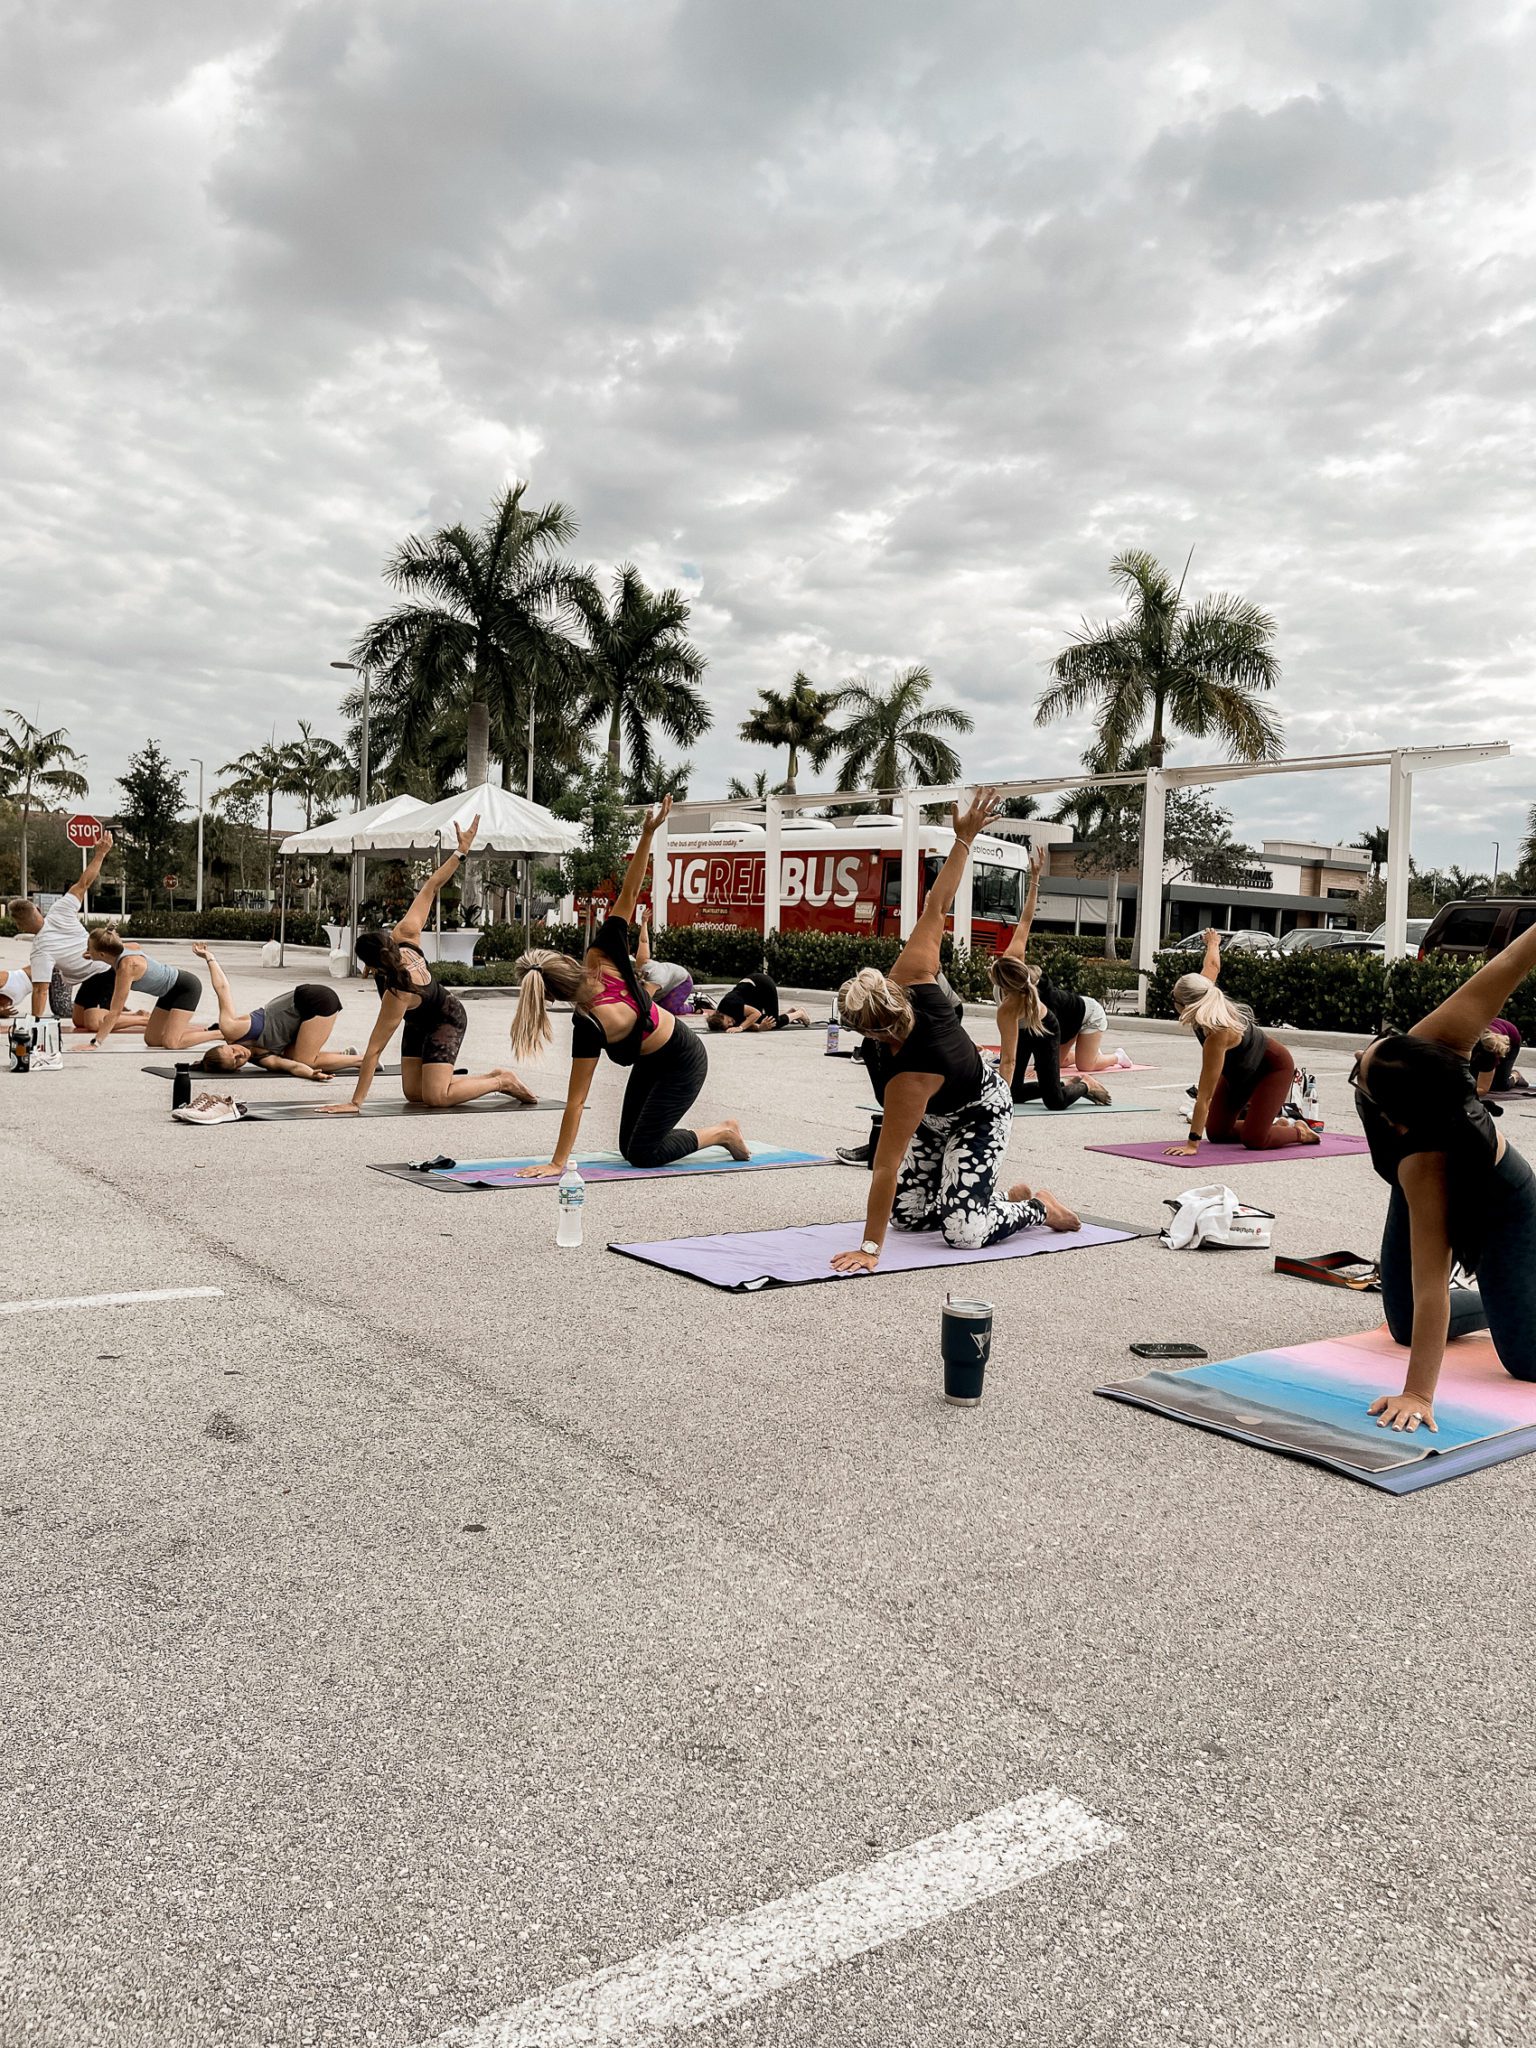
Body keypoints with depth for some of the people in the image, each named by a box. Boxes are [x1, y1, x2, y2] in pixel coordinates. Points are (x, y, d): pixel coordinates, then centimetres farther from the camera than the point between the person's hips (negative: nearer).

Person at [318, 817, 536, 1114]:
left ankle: (502, 1080, 3)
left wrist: (355, 1103, -34)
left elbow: (374, 1050, -38)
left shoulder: (398, 995, -41)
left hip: (446, 1021, -8)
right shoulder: (404, 935, -27)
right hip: (421, 1020, 8)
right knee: (414, 1093, 4)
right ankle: (491, 1077, 19)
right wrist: (461, 851, -10)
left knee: (437, 1097, -20)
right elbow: (430, 888, -22)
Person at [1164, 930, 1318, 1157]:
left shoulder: (1217, 1034, -43)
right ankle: (1276, 1123, 27)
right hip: (1239, 1069, 8)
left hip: (1273, 1067, -8)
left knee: (1253, 1140, -17)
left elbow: (1204, 1095, -41)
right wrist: (1213, 944, 24)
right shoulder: (1205, 992, -25)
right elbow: (1212, 965, 0)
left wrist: (1192, 1144, -39)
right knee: (1216, 1133, 3)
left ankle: (1299, 1132, 14)